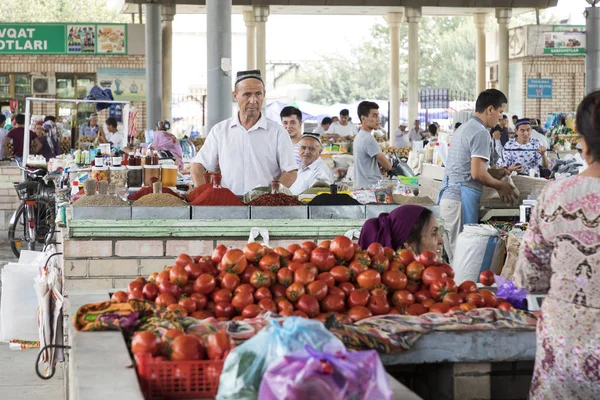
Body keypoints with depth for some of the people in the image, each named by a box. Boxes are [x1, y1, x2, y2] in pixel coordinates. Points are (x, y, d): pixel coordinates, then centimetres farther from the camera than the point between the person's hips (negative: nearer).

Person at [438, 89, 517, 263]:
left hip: (447, 195, 10)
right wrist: (500, 186, -2)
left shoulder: (464, 128, 18)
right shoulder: (481, 133, -12)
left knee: (454, 255, 11)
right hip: (462, 198, -10)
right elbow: (477, 173, -18)